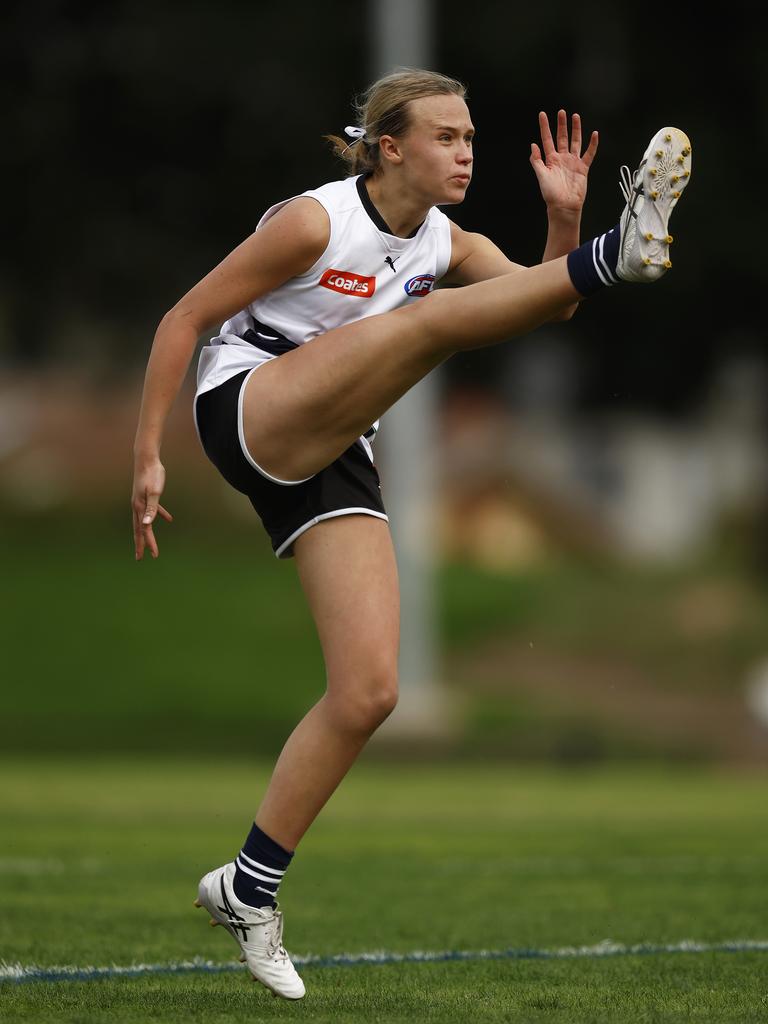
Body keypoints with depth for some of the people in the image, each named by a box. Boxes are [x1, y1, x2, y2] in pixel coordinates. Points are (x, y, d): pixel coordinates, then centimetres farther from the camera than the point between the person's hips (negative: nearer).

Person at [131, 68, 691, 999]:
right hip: (248, 411, -7)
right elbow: (184, 319, -7)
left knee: (368, 692, -5)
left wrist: (563, 218, -19)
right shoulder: (317, 222, -9)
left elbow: (541, 305, -2)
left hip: (331, 462, 7)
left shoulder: (446, 244, 10)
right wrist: (146, 458, -9)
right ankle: (620, 255, -52)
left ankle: (249, 887, 5)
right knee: (432, 318, -28)